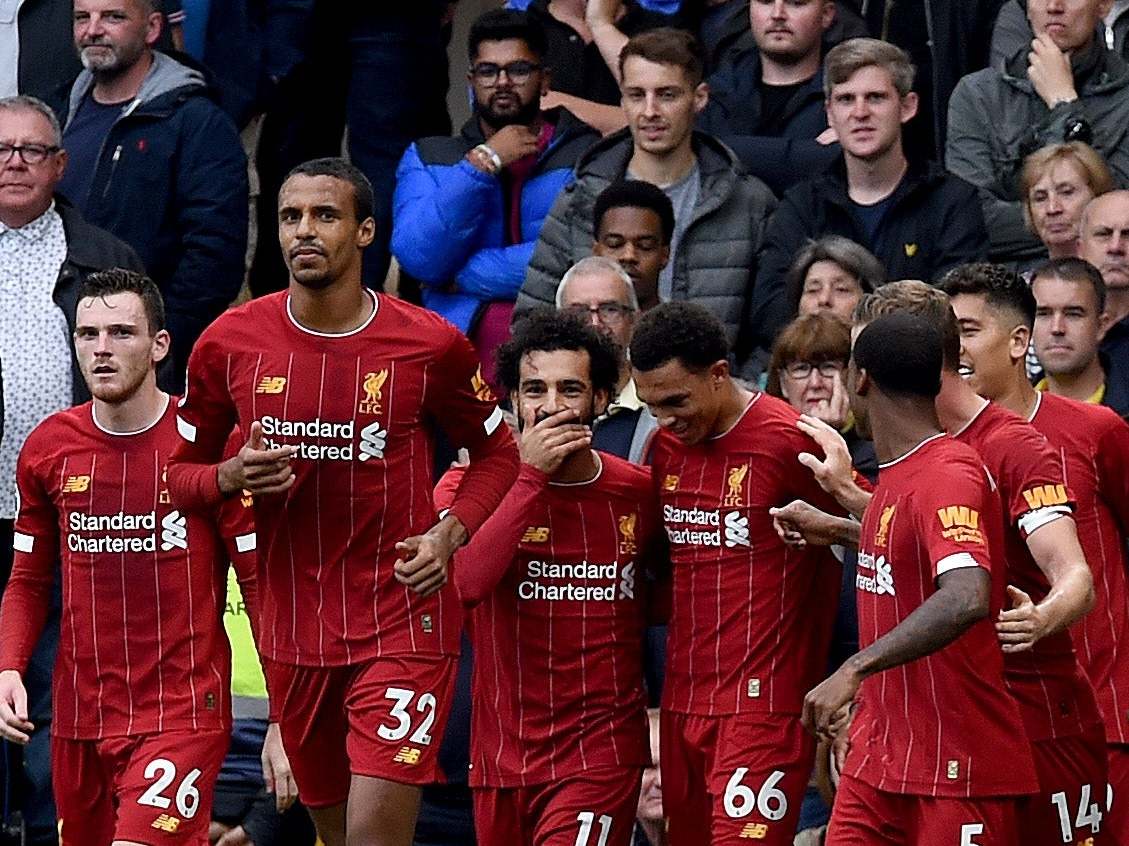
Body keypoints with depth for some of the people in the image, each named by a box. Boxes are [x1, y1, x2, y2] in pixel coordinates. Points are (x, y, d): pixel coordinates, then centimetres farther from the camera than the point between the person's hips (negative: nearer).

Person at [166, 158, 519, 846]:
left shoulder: (430, 345, -6)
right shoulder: (231, 343, -1)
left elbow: (497, 454, 9)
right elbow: (178, 472, 11)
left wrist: (448, 536, -8)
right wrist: (232, 476, -12)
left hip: (404, 626, -3)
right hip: (293, 630, 3)